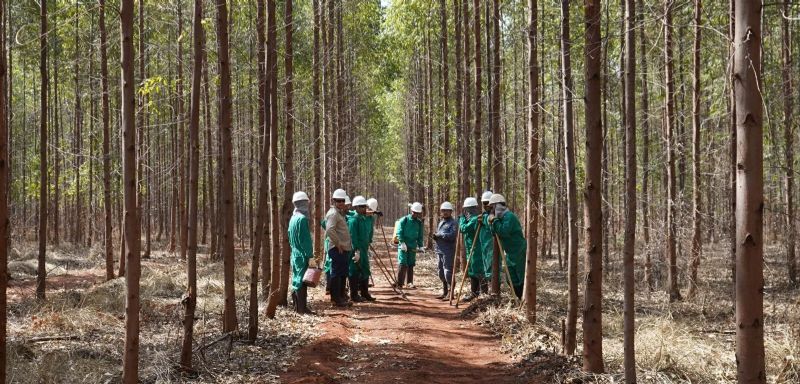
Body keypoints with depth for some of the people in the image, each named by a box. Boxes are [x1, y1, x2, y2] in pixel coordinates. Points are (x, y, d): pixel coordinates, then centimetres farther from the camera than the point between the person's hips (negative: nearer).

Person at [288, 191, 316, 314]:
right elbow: (306, 240, -19)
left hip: (295, 254, 9)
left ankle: (297, 306, 22)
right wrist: (310, 257, -18)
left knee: (297, 280, 15)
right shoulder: (302, 218, -17)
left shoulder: (293, 218, 10)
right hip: (303, 255, -9)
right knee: (302, 281, -5)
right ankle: (302, 308, -2)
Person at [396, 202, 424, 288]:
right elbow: (399, 232, -7)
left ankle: (409, 283, 14)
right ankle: (399, 283, -8)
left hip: (413, 247, 4)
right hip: (403, 246, -4)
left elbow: (420, 235, 17)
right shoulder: (404, 220, -3)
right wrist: (402, 242, -16)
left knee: (411, 265, 7)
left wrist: (420, 246, 9)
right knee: (403, 264, -10)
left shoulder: (419, 223, 10)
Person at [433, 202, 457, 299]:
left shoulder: (453, 223, -7)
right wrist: (435, 236, 2)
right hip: (439, 251, 9)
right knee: (441, 273, 13)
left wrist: (439, 235, -13)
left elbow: (452, 235, -19)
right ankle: (444, 292, 22)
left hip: (448, 252, -9)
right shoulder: (441, 222, 20)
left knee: (448, 272, -10)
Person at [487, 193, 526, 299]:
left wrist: (494, 221, -19)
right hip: (510, 254, 10)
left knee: (522, 279, -7)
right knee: (512, 280, 11)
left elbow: (504, 232, -29)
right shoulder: (501, 217, 13)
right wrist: (492, 224, -2)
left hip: (519, 253, -10)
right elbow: (497, 234, 13)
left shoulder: (509, 216, -16)